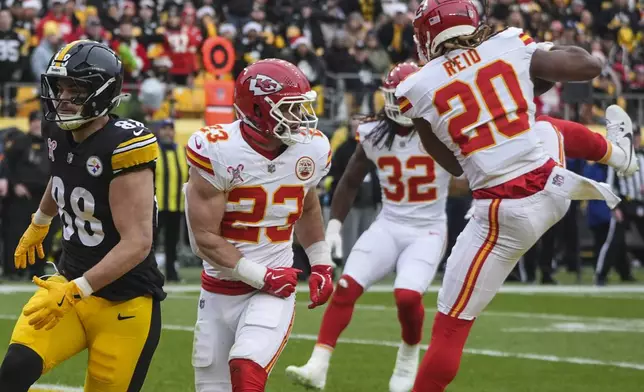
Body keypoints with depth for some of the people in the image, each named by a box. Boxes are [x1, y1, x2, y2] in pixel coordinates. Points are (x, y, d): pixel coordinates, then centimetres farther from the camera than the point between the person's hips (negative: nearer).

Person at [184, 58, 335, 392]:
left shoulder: (311, 150, -3)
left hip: (275, 290, 1)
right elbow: (205, 238, -15)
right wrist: (261, 276, -17)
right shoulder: (218, 151, -17)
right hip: (220, 291, -1)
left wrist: (321, 265, 15)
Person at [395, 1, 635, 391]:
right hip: (554, 187, 4)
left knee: (450, 327, 4)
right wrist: (547, 52, 25)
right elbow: (591, 66, 9)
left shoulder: (419, 89, -4)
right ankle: (618, 151, 68)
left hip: (505, 216, -4)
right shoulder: (510, 48, 0)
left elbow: (454, 164, 8)